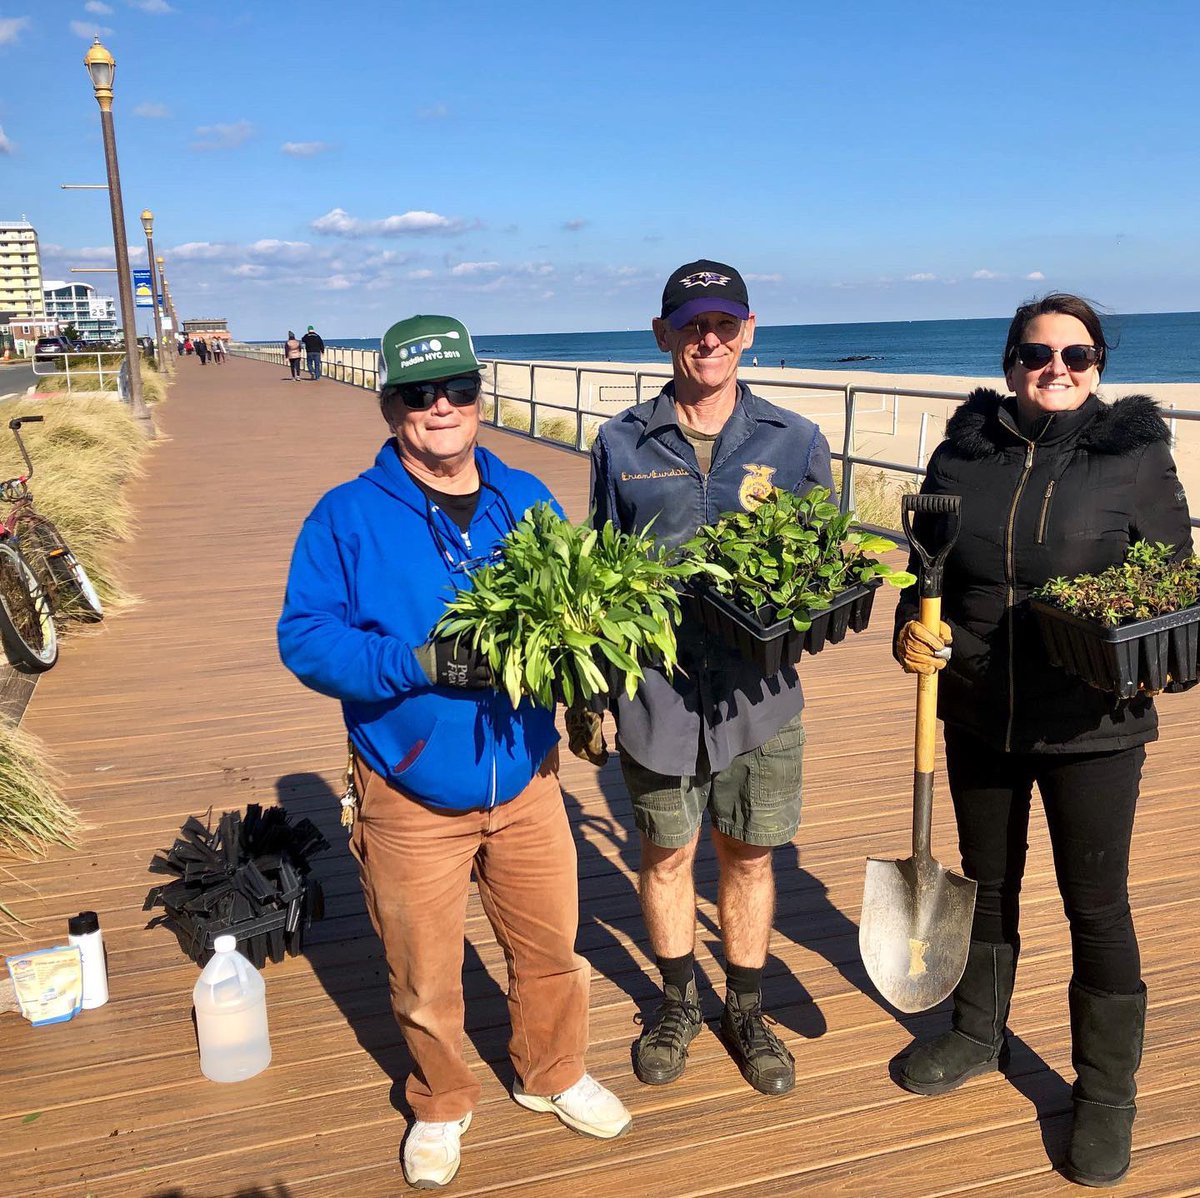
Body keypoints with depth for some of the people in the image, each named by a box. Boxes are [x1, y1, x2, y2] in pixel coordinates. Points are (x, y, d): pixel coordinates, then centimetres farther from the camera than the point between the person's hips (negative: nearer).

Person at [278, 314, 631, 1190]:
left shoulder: (527, 500, 3)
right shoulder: (347, 517, -9)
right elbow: (305, 638, -13)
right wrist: (420, 665, -27)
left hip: (525, 785, 3)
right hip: (411, 803, -3)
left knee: (551, 950, 18)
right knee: (426, 981, 14)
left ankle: (552, 1074, 48)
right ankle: (441, 1106, 44)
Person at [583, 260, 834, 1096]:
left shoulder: (796, 442, 0)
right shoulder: (621, 445, 1)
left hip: (759, 691, 0)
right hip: (655, 689, 0)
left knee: (749, 856, 14)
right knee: (666, 853, 14)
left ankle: (747, 1013, 35)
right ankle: (677, 1005, 37)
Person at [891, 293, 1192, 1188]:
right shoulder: (964, 454, 0)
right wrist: (913, 631, -11)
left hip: (1092, 726, -3)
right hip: (978, 716, 3)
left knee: (1096, 905, 9)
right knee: (987, 882, 20)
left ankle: (1107, 1095, 30)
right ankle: (979, 1034, 43)